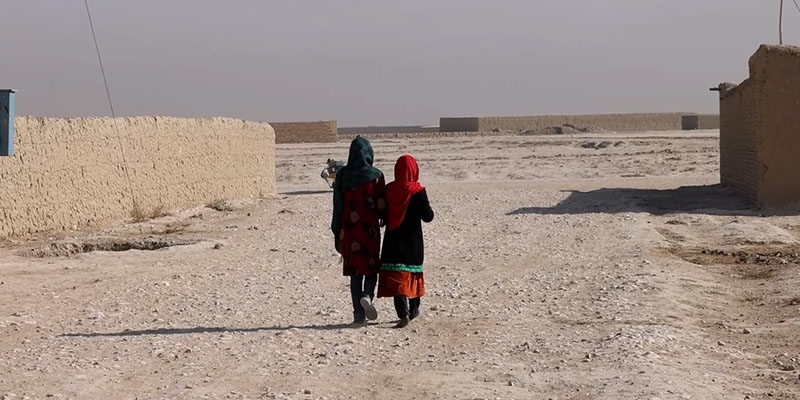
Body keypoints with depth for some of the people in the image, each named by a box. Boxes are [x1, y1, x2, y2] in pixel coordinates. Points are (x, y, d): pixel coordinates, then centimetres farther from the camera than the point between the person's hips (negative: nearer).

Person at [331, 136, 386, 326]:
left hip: (349, 230, 2)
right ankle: (367, 295, -17)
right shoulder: (375, 175, -7)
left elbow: (338, 206, 2)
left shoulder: (342, 175, -1)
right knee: (371, 268, 12)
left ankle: (359, 314, 6)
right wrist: (382, 217, 17)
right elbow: (382, 206, -6)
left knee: (355, 271, 8)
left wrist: (338, 233, 9)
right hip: (370, 230, -2)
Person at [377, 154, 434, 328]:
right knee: (413, 272, 17)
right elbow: (428, 216, -11)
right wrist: (427, 208, 8)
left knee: (396, 276, -2)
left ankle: (403, 313, -16)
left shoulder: (388, 190, -4)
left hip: (392, 240, 1)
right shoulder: (418, 192, -12)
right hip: (413, 241, -1)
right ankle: (413, 309, 30)